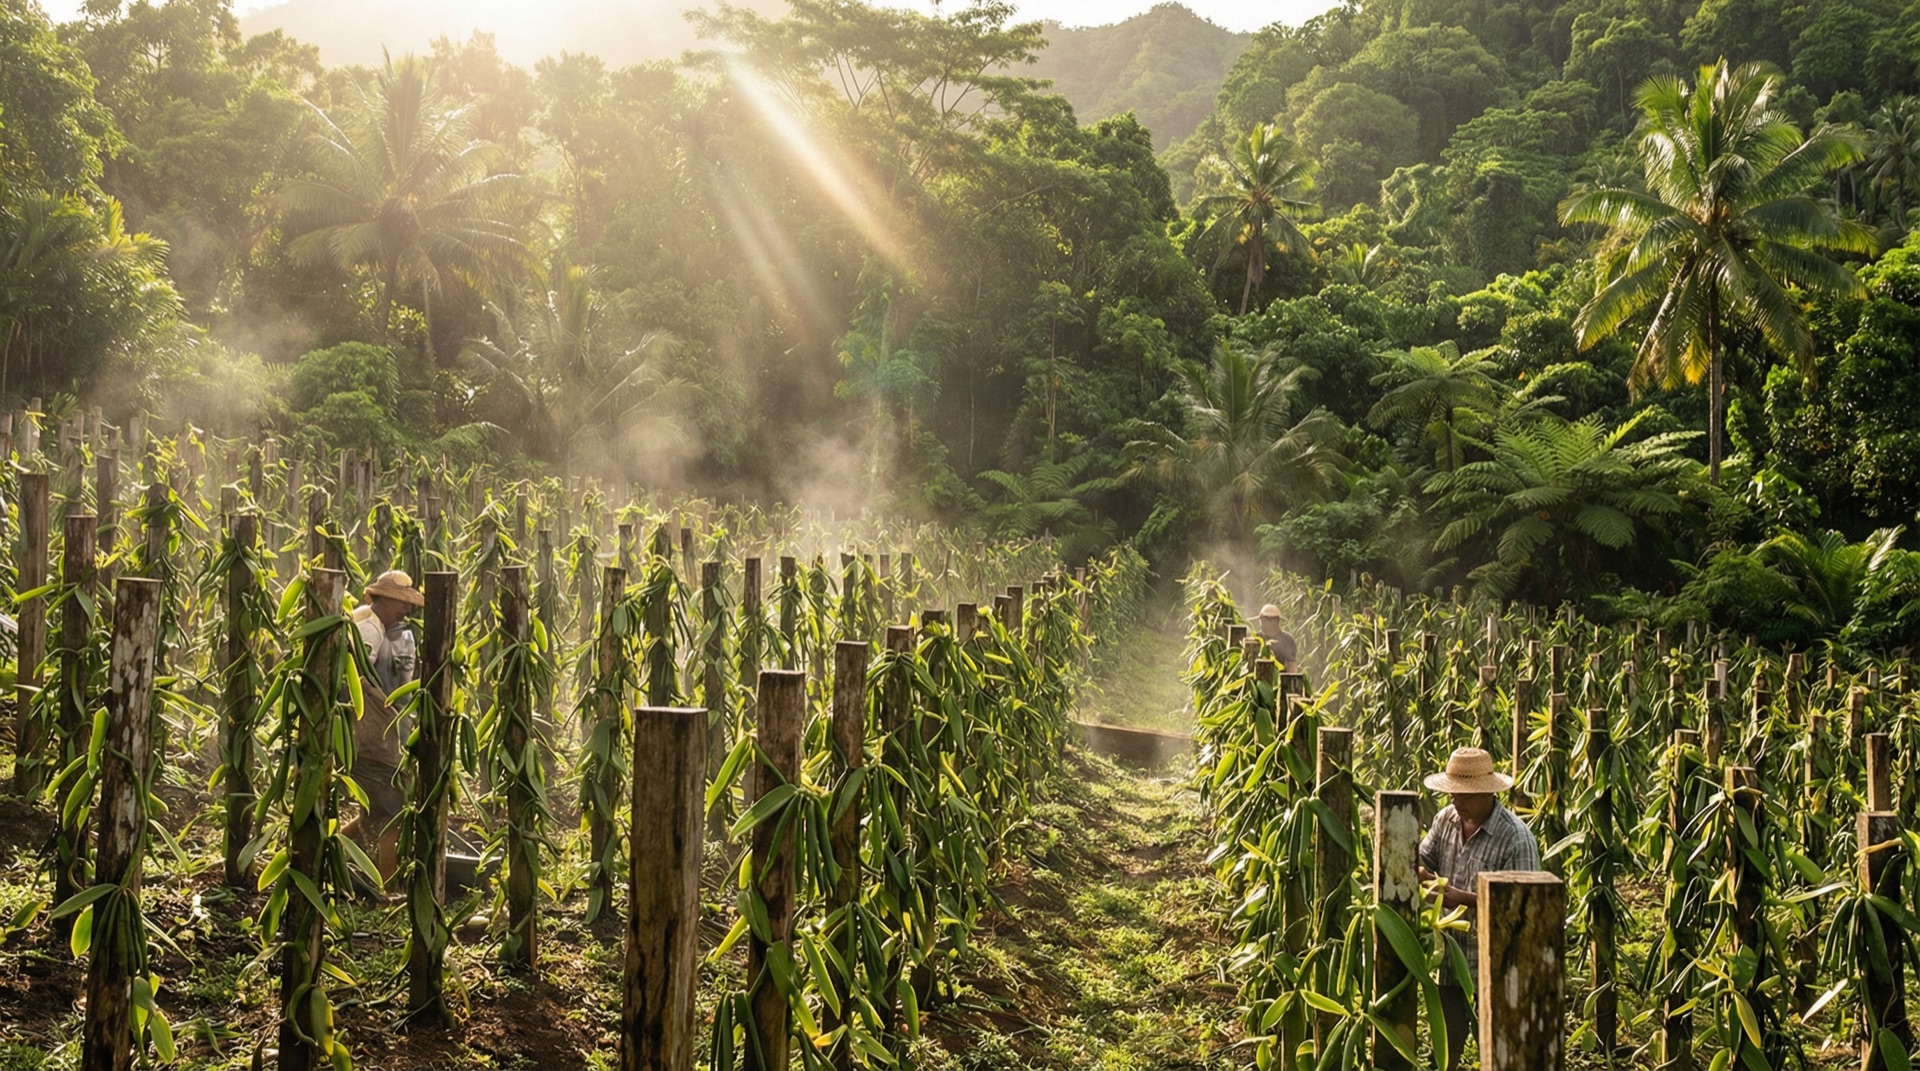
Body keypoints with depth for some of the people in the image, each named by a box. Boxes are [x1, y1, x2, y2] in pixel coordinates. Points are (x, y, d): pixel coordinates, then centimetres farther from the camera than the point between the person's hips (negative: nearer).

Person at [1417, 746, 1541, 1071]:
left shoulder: (1516, 837, -20)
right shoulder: (1446, 819, 0)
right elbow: (1422, 860, 10)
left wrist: (1464, 898, -27)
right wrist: (1422, 874, -15)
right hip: (1450, 955, 6)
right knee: (1447, 1041, 17)